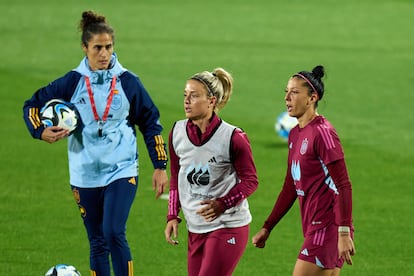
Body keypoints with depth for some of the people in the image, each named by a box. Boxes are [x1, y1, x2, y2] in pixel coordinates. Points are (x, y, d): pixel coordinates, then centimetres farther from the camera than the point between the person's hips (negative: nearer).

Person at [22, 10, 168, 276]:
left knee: (114, 234, -19)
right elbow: (33, 105, 9)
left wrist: (160, 166, 4)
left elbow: (151, 123, 6)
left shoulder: (128, 82, -2)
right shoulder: (73, 82, -1)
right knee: (98, 244, 9)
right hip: (86, 175, 2)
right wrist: (41, 131, -11)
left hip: (122, 171, -2)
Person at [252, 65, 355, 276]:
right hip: (314, 228, 9)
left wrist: (344, 233, -23)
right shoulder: (295, 135, 14)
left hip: (327, 227, -9)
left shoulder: (322, 133, -13)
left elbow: (343, 186, -17)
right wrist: (267, 228, 22)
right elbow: (290, 187, 22)